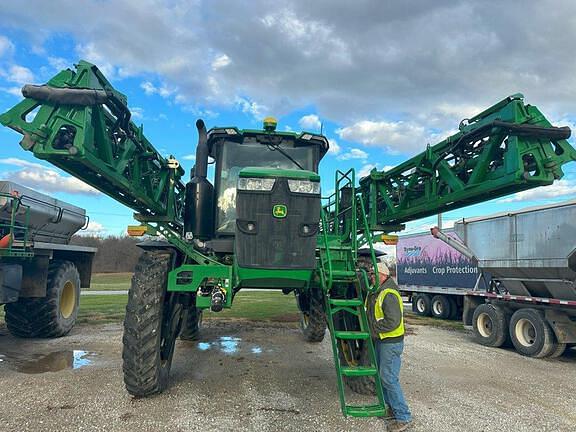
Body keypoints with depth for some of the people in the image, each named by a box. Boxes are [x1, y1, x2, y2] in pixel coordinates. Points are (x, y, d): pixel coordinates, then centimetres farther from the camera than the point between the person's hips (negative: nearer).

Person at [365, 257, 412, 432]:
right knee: (382, 376, 17)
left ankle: (403, 417, 3)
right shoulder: (375, 293, 10)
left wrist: (374, 329, -18)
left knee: (389, 378, -7)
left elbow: (393, 321, -28)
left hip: (391, 342, -10)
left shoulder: (389, 294, -22)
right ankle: (393, 408, 31)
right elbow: (372, 314, 24)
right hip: (380, 340, 10)